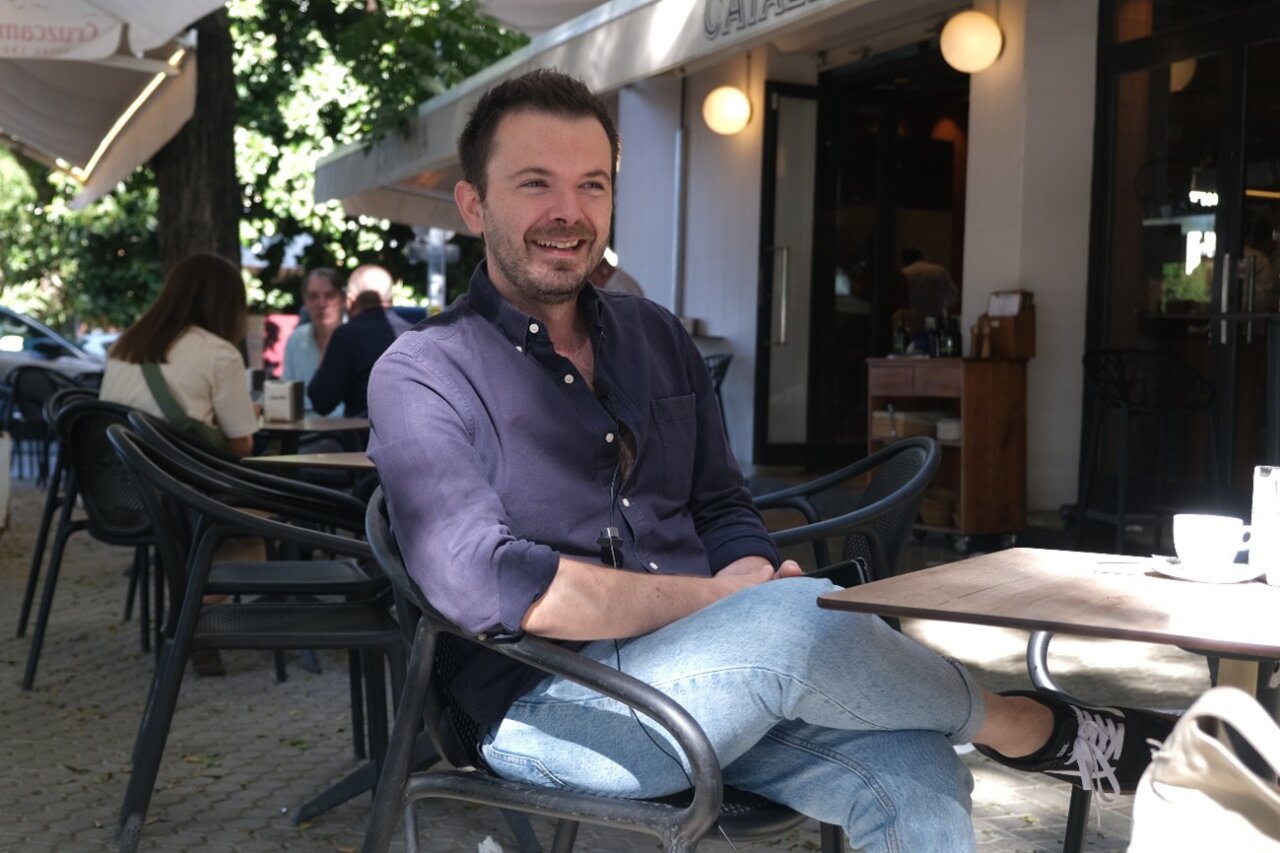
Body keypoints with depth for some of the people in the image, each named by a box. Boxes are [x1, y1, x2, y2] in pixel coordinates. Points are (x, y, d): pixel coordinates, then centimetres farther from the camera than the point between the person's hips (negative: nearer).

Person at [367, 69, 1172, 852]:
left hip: (713, 675, 6)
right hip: (554, 707, -5)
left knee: (917, 779, -22)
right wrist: (720, 600, -17)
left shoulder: (659, 337, 12)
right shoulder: (422, 376, -7)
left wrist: (750, 578, -10)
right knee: (798, 619, -30)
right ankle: (1035, 729, -3)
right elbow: (485, 581, -20)